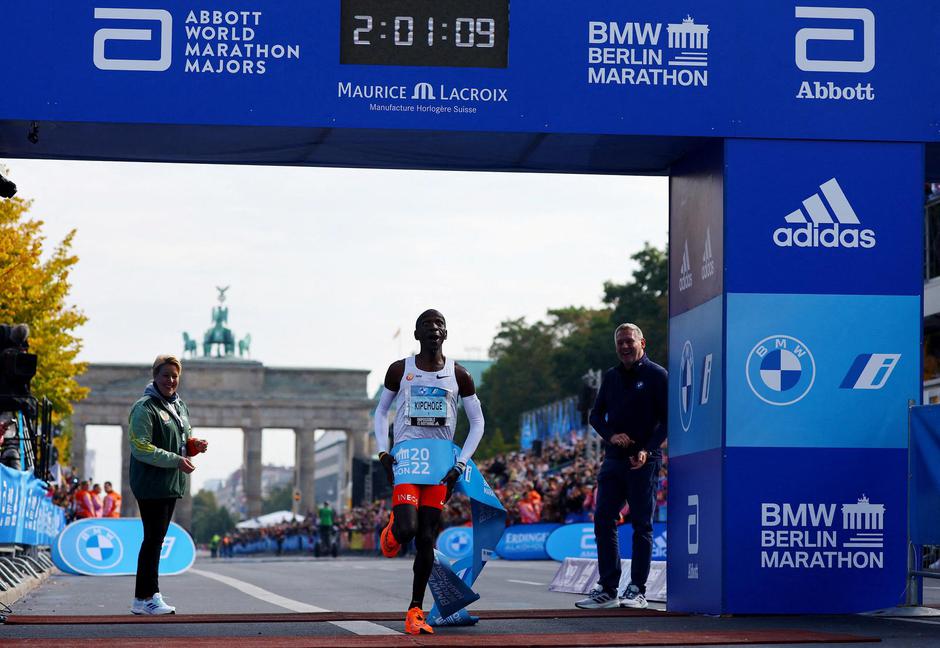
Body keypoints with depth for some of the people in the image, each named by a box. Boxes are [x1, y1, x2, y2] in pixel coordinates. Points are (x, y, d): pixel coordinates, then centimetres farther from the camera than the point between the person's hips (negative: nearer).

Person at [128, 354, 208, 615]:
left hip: (172, 485, 9)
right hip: (151, 483, -9)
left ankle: (146, 597, 16)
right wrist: (176, 460, -21)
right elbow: (140, 447, -18)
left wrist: (194, 445, 3)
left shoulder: (179, 406, 16)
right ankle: (145, 598, -5)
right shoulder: (145, 408, -11)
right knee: (153, 539, -9)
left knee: (157, 539, 11)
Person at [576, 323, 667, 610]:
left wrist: (647, 450, -18)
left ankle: (637, 590, 3)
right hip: (614, 459, 6)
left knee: (642, 525, -1)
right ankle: (607, 589, 7)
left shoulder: (657, 375, -3)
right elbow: (596, 415, 15)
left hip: (643, 463, -6)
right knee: (603, 521, 2)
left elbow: (668, 419, -7)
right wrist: (611, 435, -5)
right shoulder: (611, 376, 15)